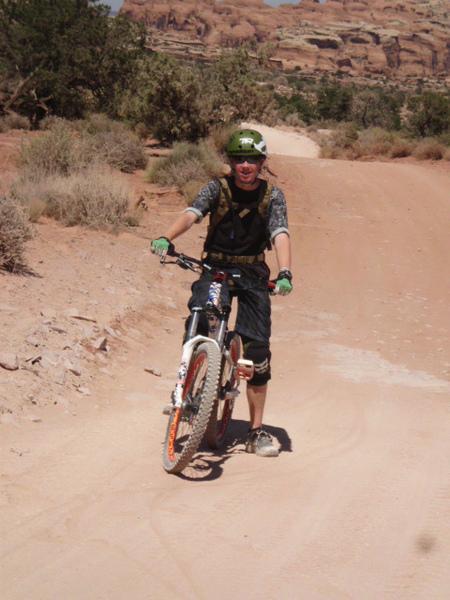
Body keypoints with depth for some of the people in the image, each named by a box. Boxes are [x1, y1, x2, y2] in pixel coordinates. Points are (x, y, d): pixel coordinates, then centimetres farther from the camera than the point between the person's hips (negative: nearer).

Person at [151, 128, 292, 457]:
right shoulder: (218, 188, -7)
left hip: (253, 274, 0)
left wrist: (285, 273, -38)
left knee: (258, 349, -4)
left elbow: (280, 234, -20)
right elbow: (191, 213, -23)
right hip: (215, 268, 0)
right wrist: (166, 238, -44)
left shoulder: (272, 195, -6)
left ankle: (257, 430, 6)